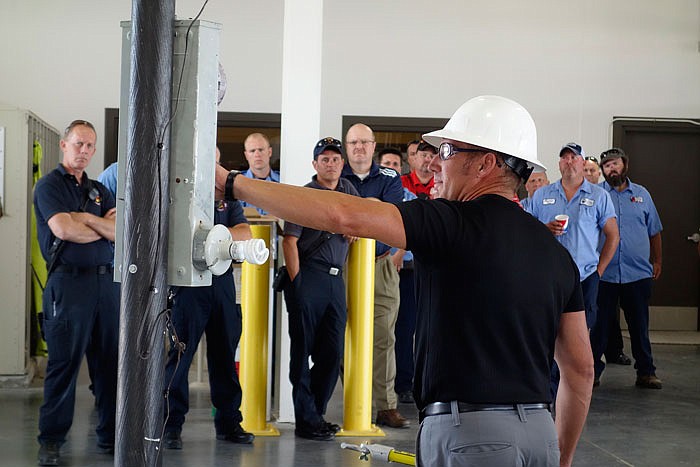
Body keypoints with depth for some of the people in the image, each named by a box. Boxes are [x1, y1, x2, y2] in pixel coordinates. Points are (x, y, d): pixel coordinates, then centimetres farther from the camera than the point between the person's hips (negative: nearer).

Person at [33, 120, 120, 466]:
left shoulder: (99, 191, 19)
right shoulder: (49, 186, 2)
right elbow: (62, 228, -14)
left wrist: (85, 218, -8)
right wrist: (104, 229, 0)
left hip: (107, 281, 6)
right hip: (69, 281, -5)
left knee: (111, 361, 6)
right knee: (64, 362, -4)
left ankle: (111, 435, 14)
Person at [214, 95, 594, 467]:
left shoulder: (457, 222, -9)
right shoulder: (555, 251, 13)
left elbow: (343, 216, -18)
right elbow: (581, 368, 14)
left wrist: (231, 183, -10)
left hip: (469, 431, -8)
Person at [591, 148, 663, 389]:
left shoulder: (642, 194, 12)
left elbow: (654, 231, 17)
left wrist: (657, 260, 12)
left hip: (638, 273, 2)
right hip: (604, 272, -2)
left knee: (640, 325, 8)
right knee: (599, 324, 2)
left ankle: (646, 372, 16)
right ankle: (592, 370, 11)